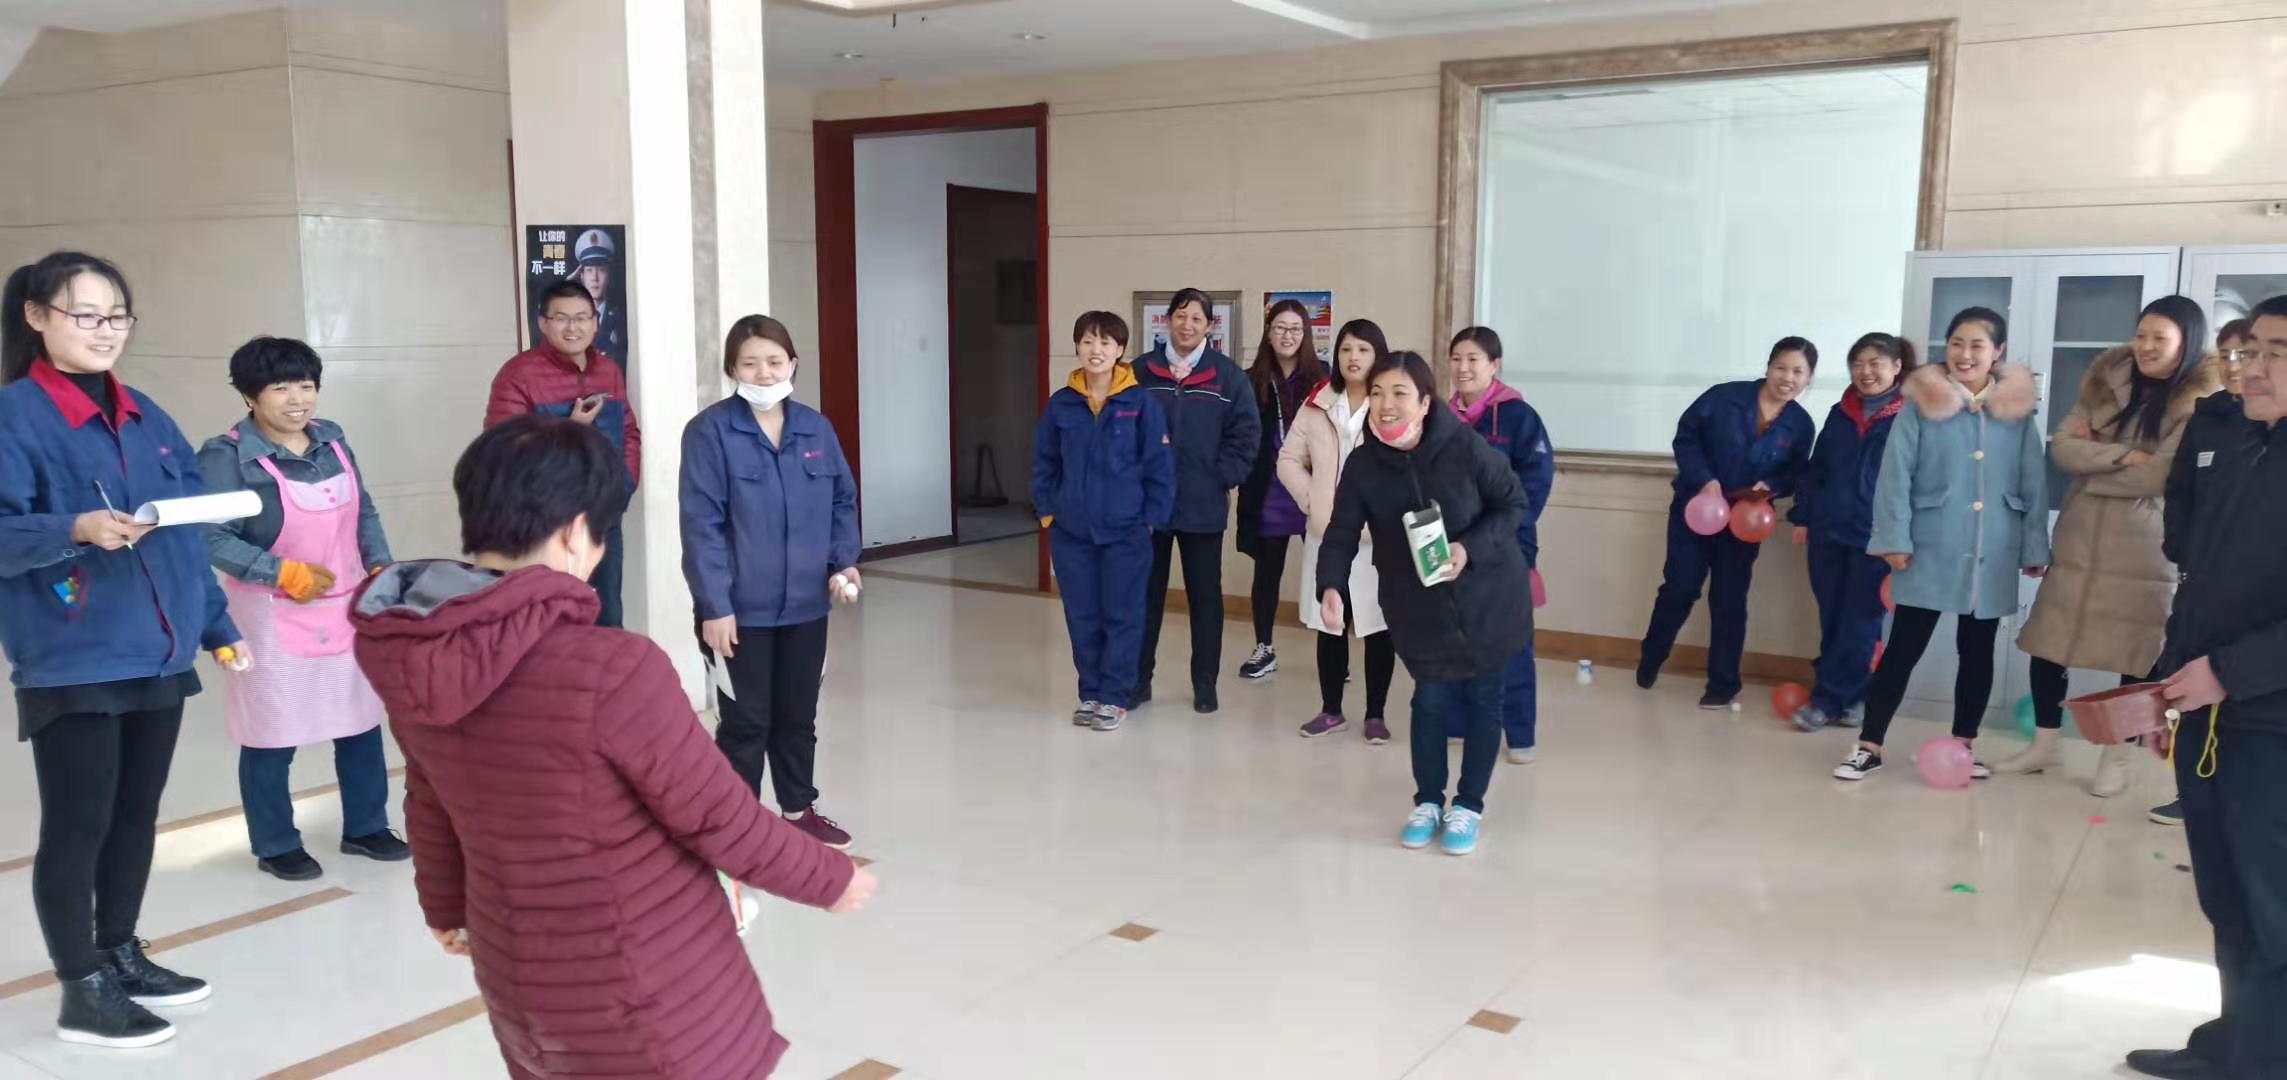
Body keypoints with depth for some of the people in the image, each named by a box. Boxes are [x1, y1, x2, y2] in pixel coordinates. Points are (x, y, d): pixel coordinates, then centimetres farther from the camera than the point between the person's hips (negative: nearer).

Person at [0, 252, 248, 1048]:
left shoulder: (148, 419, 12)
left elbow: (187, 534, 16)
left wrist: (218, 625, 15)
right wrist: (75, 528, -33)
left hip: (158, 652, 7)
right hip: (71, 662, -7)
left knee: (136, 816, 16)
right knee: (77, 825, 1)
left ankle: (122, 957, 30)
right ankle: (83, 990, 13)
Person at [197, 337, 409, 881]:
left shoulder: (331, 438, 3)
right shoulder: (227, 456, -17)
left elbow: (364, 510, 11)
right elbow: (210, 537, -22)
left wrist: (381, 567, -1)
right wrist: (285, 574, -23)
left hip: (348, 608, 6)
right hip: (275, 618, -6)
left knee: (361, 721, 14)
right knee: (273, 737, 5)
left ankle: (365, 828, 31)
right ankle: (276, 845, 22)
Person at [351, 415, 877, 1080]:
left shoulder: (412, 662, -7)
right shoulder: (610, 670, -30)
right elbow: (722, 822, -20)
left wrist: (445, 906, 28)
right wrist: (833, 880, -2)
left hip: (517, 978, 7)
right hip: (648, 1002, -6)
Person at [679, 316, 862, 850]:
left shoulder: (816, 428, 3)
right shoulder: (709, 431, -12)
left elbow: (843, 501, 11)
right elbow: (702, 524, -14)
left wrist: (843, 561, -5)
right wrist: (714, 605, -18)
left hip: (806, 604, 5)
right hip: (739, 608, -5)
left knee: (798, 716, 18)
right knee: (746, 722, 5)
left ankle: (800, 811, 34)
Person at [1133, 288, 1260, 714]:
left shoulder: (1227, 375, -1)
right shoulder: (1142, 371, 0)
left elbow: (1246, 432, -1)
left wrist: (1224, 477, -7)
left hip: (1204, 507, -1)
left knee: (1205, 595, 8)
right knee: (1146, 592, 9)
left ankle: (1205, 683, 18)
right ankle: (1138, 677, 21)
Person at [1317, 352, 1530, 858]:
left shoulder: (1465, 446, -22)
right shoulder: (1363, 464, -13)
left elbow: (1512, 502, -10)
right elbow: (1341, 534, -13)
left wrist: (1471, 549, -23)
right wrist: (1331, 585, -31)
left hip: (1486, 597, -1)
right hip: (1418, 605, 1)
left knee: (1482, 699, 9)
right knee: (1430, 699, 4)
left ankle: (1468, 806, 26)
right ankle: (1427, 801, 27)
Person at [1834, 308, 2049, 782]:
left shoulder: (2017, 410, 3)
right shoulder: (1922, 404, -4)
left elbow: (2033, 484, 5)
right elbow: (1895, 477, -7)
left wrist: (2035, 548, 4)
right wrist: (1894, 539, -12)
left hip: (1992, 556, 3)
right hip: (1930, 552, -3)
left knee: (1977, 651, 13)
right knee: (1903, 648, 0)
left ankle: (1963, 746, 26)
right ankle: (1869, 746, 7)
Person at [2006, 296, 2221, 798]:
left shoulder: (2200, 403, -9)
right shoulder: (2108, 379, 6)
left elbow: (2158, 477, -19)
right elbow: (2062, 448, -3)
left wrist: (2093, 459, -8)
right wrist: (2121, 456, -17)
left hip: (2144, 547, -4)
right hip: (2079, 537, 5)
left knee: (2136, 654, 5)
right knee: (2047, 641, 8)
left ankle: (2117, 757, 19)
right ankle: (2046, 743, 24)